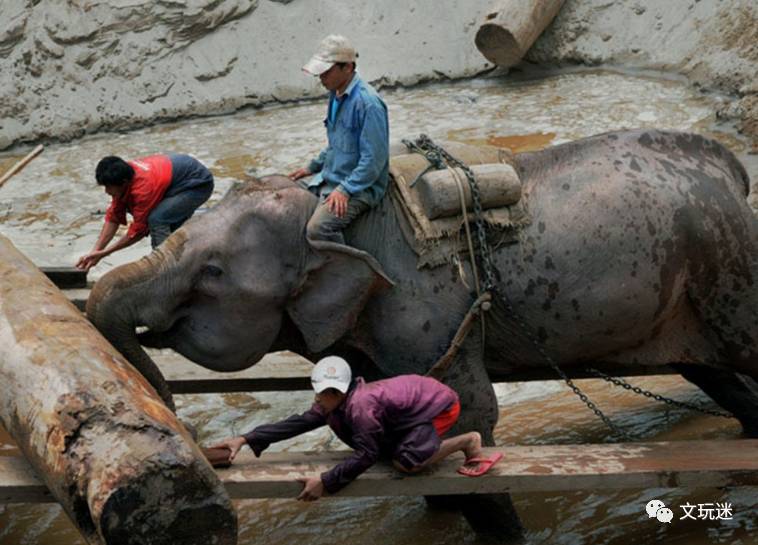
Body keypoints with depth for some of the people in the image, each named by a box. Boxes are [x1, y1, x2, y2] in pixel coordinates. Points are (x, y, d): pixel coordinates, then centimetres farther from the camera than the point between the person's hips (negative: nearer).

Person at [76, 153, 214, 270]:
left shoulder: (143, 188, -33)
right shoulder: (122, 177, -9)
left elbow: (137, 232, -22)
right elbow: (113, 217, -2)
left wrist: (103, 253, -15)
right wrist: (95, 251, -6)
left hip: (199, 183, -10)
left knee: (156, 219, -23)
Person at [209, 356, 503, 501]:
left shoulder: (360, 406, -32)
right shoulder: (333, 405, -6)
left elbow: (366, 456, -30)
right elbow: (297, 423, -6)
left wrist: (324, 482, -30)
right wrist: (245, 439, -10)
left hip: (439, 402, -9)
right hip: (417, 395, 9)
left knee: (405, 462, -25)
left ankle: (467, 441, -9)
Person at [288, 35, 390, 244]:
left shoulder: (368, 103, -21)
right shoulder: (336, 94, 8)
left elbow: (374, 159, -22)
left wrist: (345, 190, -25)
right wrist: (312, 167, 18)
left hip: (359, 186, -10)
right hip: (328, 178, 10)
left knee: (318, 228, -31)